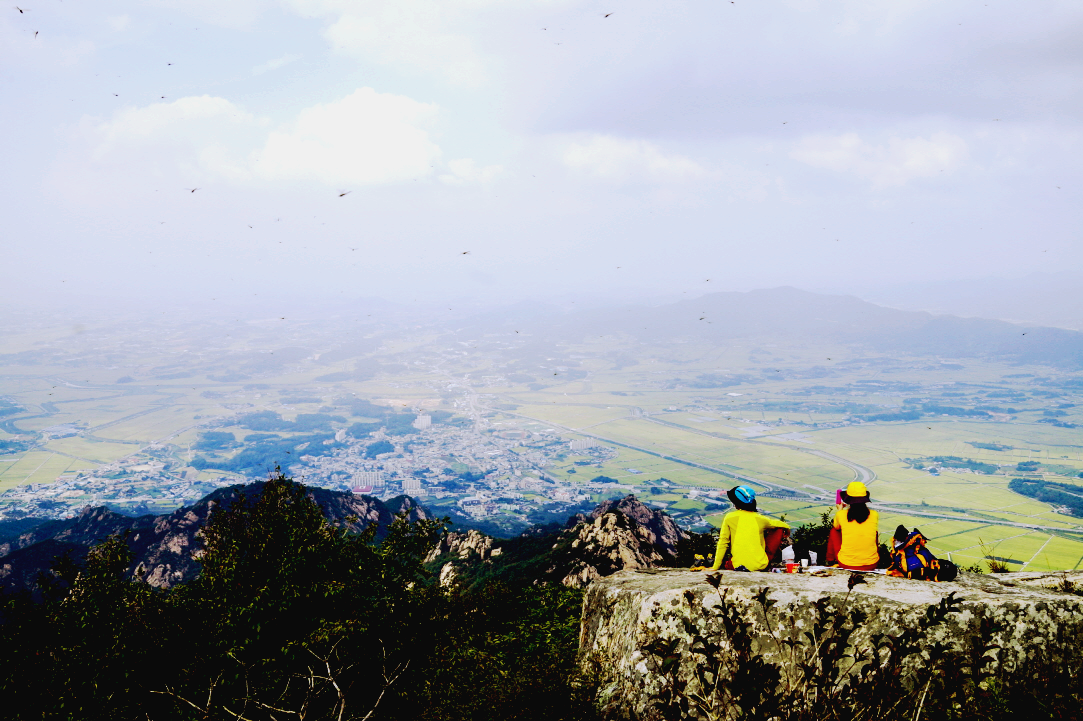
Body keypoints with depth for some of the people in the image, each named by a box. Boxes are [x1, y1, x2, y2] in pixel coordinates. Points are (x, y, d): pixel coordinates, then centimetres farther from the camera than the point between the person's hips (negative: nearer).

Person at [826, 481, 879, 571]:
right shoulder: (874, 515, -6)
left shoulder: (841, 515, -10)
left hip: (846, 564, -1)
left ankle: (831, 561, 39)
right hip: (871, 565, 1)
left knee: (834, 530, 23)